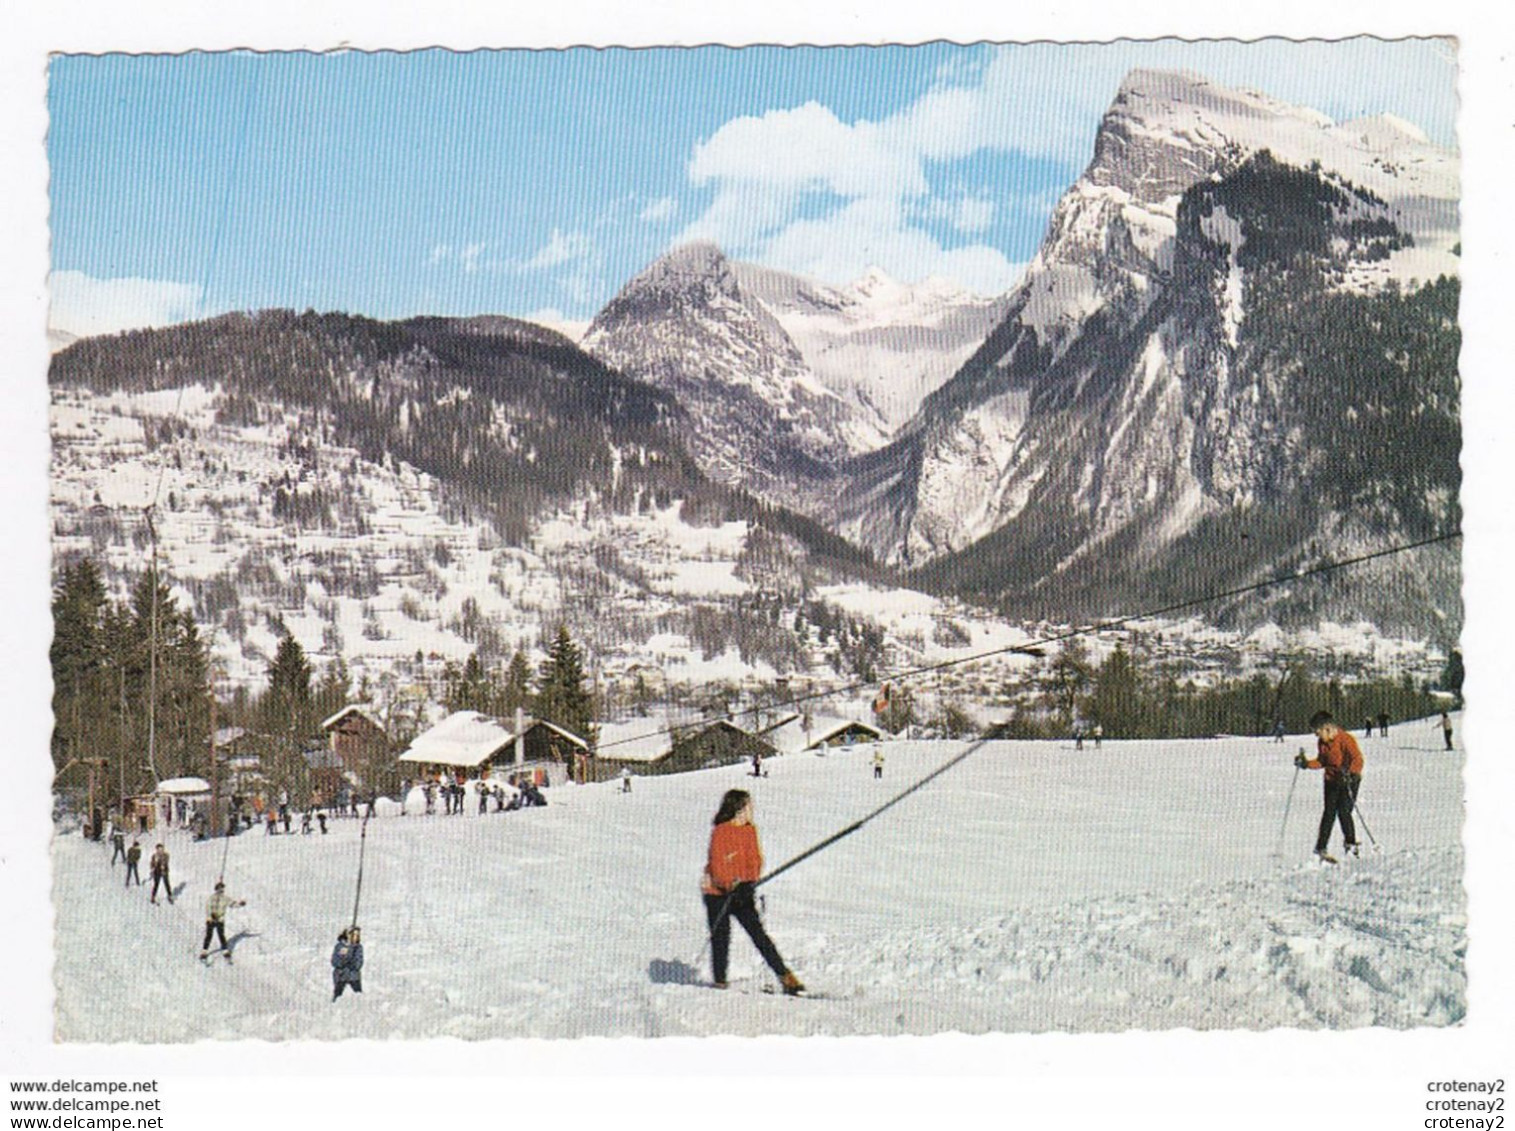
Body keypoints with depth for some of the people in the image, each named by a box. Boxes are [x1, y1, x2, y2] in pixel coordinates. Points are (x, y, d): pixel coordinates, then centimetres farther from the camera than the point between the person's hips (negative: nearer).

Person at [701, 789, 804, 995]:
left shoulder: (750, 830, 7)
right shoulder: (720, 832, -11)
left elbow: (755, 860, 7)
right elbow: (717, 865, -15)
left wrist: (750, 883, -9)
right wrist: (732, 887, -26)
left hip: (743, 892, 4)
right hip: (718, 892, -4)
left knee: (758, 933, -4)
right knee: (720, 938, 2)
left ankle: (784, 975, -7)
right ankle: (720, 982, 13)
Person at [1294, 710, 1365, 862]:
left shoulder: (1346, 739, -19)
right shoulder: (1322, 742, 4)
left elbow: (1358, 759, -26)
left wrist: (1351, 773, -41)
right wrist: (1306, 764, 2)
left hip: (1349, 781, -6)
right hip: (1331, 780, 6)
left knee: (1343, 812, -12)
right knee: (1329, 812, -1)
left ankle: (1350, 843, 9)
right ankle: (1321, 848, 0)